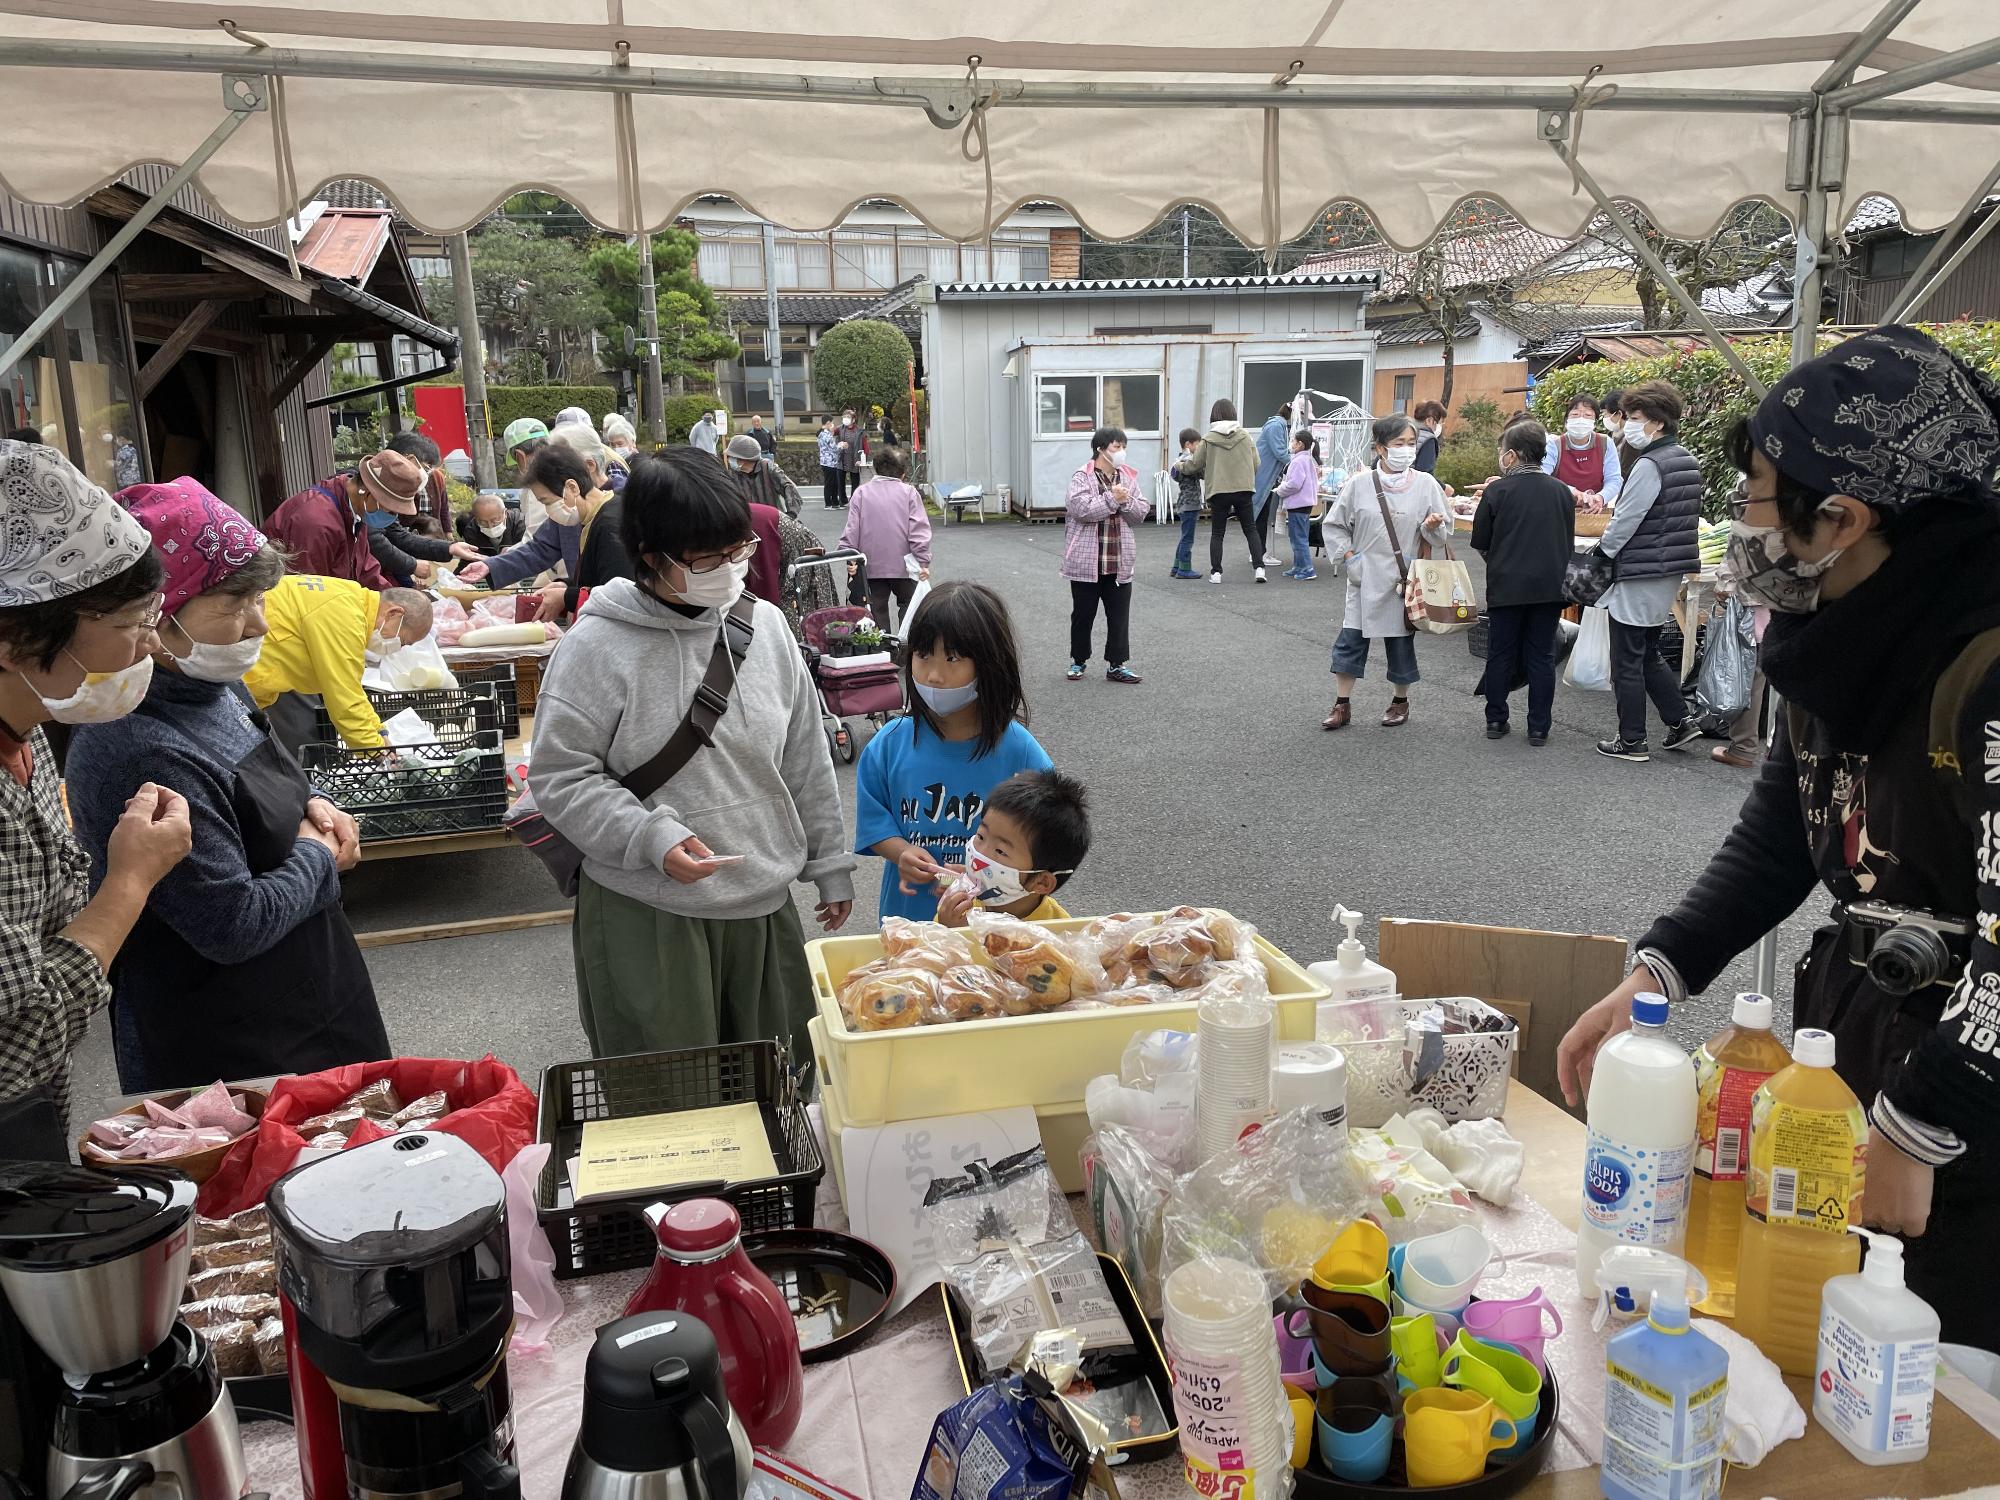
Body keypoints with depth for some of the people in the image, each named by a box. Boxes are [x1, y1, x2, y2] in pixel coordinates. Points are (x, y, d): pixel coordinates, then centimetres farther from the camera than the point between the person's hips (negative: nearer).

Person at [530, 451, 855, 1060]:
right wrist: (650, 838, -21)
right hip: (646, 918, -4)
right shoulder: (598, 645, -11)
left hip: (764, 905, 4)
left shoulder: (764, 625, 3)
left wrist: (829, 863, 13)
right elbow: (559, 775, -9)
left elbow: (806, 759, 10)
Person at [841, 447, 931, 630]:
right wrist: (923, 562, -7)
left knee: (877, 609, 11)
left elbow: (851, 530, -3)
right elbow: (919, 530, -9)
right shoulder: (909, 492, -4)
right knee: (908, 607, 13)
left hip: (872, 567, 1)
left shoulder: (861, 493, 0)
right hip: (903, 566, -1)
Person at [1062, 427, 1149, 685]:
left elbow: (1141, 513, 4)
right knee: (1083, 614, 8)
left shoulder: (1128, 477, 8)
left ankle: (1116, 665, 14)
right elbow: (1083, 510, -21)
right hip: (1087, 561, -4)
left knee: (1119, 615, 5)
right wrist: (1112, 498, -18)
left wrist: (1126, 501, -13)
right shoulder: (1082, 477, -7)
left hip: (1120, 562, 4)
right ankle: (1078, 661, 23)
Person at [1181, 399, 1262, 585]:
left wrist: (1180, 465, 22)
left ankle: (1216, 572, 6)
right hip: (1243, 489, 1)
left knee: (1217, 533, 9)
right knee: (1251, 529, 11)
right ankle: (1258, 568, 3)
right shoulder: (1245, 436, 1)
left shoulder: (1208, 439, -4)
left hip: (1218, 491, -1)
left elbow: (1194, 465, 2)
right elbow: (1256, 465, 4)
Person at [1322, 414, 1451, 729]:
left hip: (1405, 578, 0)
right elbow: (1333, 525, 7)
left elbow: (1442, 535, 2)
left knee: (1401, 641, 9)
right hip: (1364, 579, 0)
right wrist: (1348, 555, -4)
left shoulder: (1425, 484, -2)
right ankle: (1342, 705, 13)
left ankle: (1401, 702, 28)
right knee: (1350, 641, 1)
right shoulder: (1359, 484, -3)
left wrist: (1432, 527, -20)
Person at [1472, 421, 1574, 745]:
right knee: (1542, 656, 8)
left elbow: (1480, 544, 0)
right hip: (1550, 586, 3)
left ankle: (1496, 721, 15)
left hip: (1506, 585, -3)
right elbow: (1569, 542, 13)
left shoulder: (1497, 491, -7)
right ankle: (1539, 728, 9)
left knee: (1500, 654, 9)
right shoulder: (1562, 491, 4)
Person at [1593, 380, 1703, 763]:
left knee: (1627, 662, 1)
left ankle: (1631, 741, 8)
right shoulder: (1686, 460, 10)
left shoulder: (1649, 465, -19)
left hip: (1638, 576, -9)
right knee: (1649, 654, 21)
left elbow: (1624, 523, -19)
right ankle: (1680, 721, 21)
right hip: (1670, 573, 9)